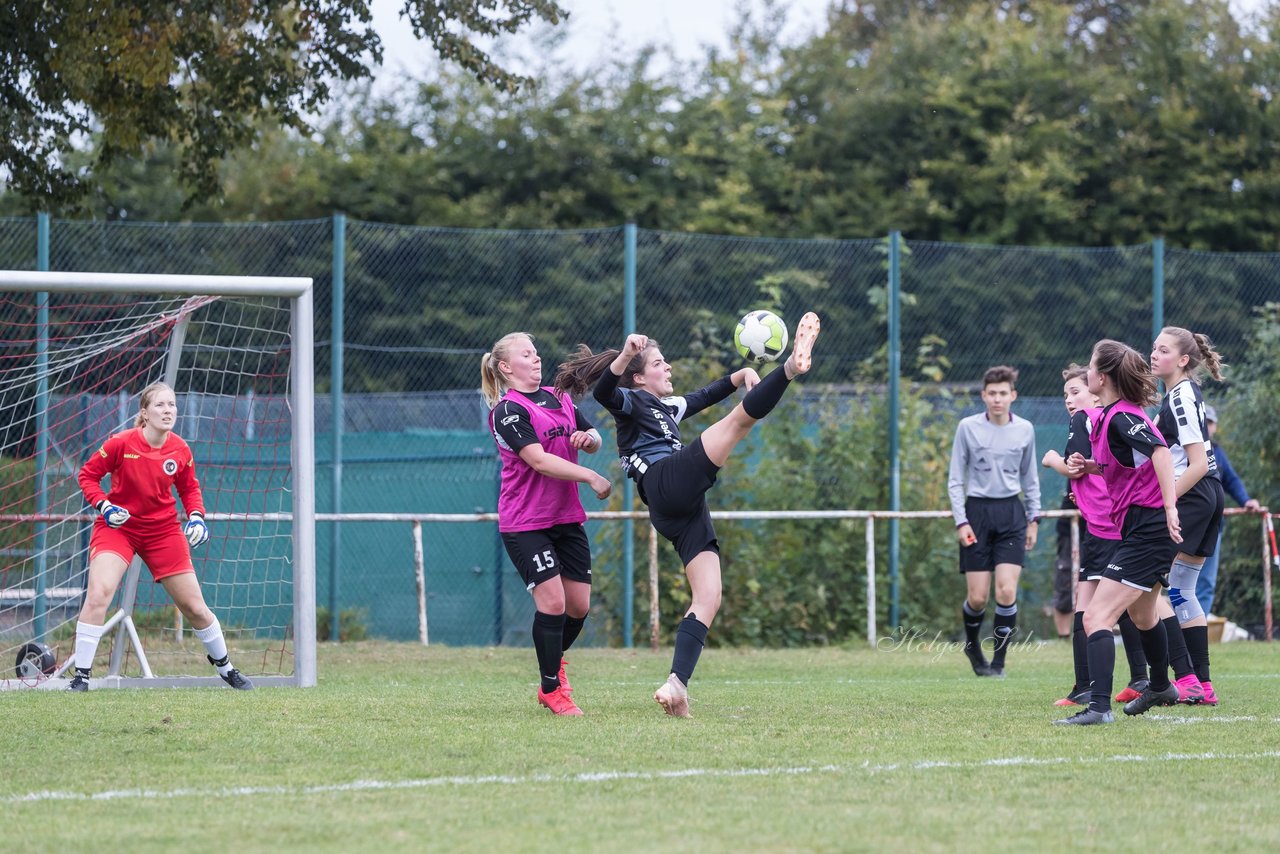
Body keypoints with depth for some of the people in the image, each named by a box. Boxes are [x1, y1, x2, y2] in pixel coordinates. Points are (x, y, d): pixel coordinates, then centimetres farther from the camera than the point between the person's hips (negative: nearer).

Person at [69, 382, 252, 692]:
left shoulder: (180, 451, -7)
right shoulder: (121, 444, -17)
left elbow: (190, 488, 10)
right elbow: (88, 475, -6)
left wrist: (196, 516, -7)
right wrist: (103, 506, -20)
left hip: (163, 531, 3)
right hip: (117, 527, -3)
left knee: (195, 607, 7)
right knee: (98, 594, -24)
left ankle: (225, 668, 29)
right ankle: (81, 675, -16)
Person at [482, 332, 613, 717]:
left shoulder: (559, 399, 12)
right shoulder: (508, 410, -12)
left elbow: (594, 440, 21)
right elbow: (539, 460, -22)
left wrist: (588, 437, -3)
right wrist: (591, 477, -25)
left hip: (567, 518, 7)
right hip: (525, 523, -7)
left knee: (579, 604, 6)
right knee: (552, 601, -12)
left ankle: (554, 661, 35)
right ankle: (551, 689, 3)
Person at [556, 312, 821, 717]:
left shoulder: (668, 406, 35)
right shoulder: (631, 402, 9)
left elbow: (707, 395, 47)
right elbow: (604, 393, -15)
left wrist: (741, 375, 28)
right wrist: (626, 355, -34)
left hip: (682, 512, 8)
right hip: (666, 483, -8)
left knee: (708, 598, -3)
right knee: (742, 415, -18)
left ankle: (676, 684, -11)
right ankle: (790, 368, -39)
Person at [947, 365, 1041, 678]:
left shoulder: (1025, 429, 5)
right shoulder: (968, 427, -1)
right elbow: (955, 480, 2)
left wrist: (1033, 519, 13)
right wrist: (960, 521, -5)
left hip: (1011, 512, 1)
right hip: (977, 511, -1)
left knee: (1007, 591, -13)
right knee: (977, 597, -2)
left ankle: (998, 661, -2)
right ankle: (972, 646, 28)